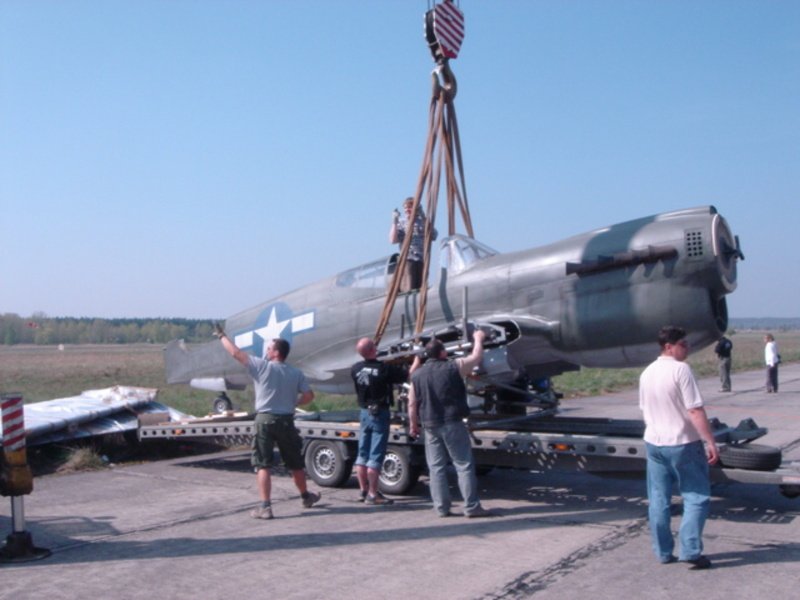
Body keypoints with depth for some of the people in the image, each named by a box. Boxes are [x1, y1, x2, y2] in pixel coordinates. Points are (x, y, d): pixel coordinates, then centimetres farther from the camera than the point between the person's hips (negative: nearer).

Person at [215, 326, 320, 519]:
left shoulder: (262, 366, -6)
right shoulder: (296, 373, 2)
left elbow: (236, 353, -3)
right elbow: (309, 396, -1)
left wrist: (221, 335, 10)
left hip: (265, 419, -3)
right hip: (286, 420, 3)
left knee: (262, 465, 2)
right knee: (295, 463, 18)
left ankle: (265, 506, -4)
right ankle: (306, 496, 36)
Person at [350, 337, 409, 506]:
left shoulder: (356, 369, -3)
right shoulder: (384, 369, -18)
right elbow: (408, 376, -10)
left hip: (364, 412, 6)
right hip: (380, 413, -6)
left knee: (363, 454, 14)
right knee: (375, 455, -3)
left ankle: (364, 491, 22)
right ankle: (372, 494, -2)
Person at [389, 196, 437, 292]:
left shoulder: (422, 221, 11)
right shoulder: (401, 222, 7)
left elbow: (434, 235, -6)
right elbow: (392, 240, -5)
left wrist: (424, 218, -11)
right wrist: (394, 222, -12)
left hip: (422, 260, 3)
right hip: (407, 259, -3)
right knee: (408, 289, -14)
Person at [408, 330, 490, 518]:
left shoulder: (417, 374, 2)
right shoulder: (453, 367, -9)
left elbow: (412, 404, 5)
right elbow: (476, 358, 6)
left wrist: (413, 425, 17)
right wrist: (478, 339, 23)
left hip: (430, 426, 4)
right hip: (452, 423, -4)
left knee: (436, 467, 11)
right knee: (464, 465, 3)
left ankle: (441, 507, 13)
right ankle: (471, 506, 4)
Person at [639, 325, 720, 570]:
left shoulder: (647, 373, 7)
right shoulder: (681, 369, -15)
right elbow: (695, 411, -18)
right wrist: (711, 442, -15)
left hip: (654, 443, 7)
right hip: (683, 443, -6)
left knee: (658, 500, 11)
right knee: (697, 497, 5)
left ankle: (663, 552, 17)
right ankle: (690, 550, 0)